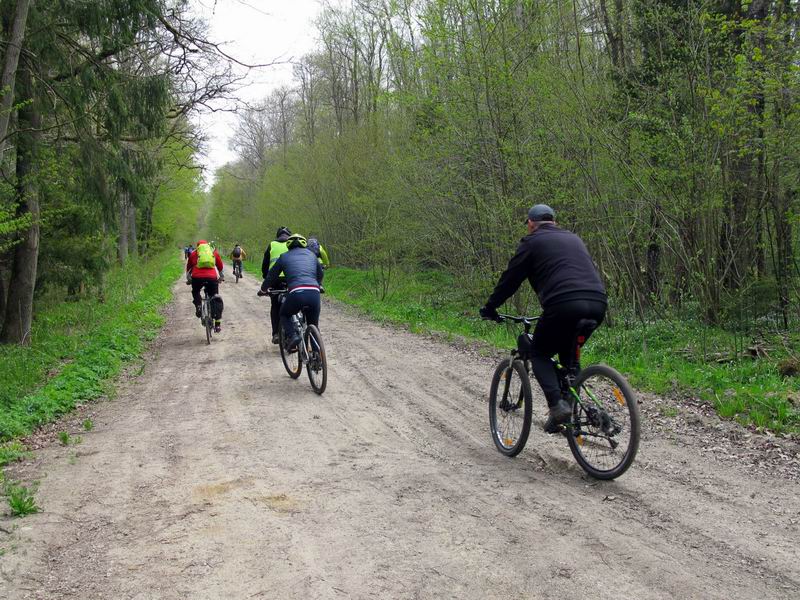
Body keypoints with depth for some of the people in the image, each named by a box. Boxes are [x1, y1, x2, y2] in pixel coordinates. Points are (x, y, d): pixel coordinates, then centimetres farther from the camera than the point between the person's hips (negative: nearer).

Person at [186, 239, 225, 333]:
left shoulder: (193, 254, 20)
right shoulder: (214, 252, 22)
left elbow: (188, 268, 29)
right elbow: (220, 266, 32)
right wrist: (221, 277, 47)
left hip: (197, 278, 0)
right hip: (212, 278, 0)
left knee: (195, 292, 32)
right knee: (216, 300, 11)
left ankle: (198, 306, 5)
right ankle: (217, 324, 5)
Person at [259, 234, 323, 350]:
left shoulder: (284, 257, 19)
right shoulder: (311, 254, 25)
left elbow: (271, 276, 27)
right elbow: (320, 274, 38)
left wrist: (263, 290, 44)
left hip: (296, 293, -2)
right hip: (314, 293, 2)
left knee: (284, 315, 25)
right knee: (313, 326, 18)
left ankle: (293, 335, 1)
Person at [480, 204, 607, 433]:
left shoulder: (532, 242, 11)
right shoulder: (573, 238, 29)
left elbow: (510, 279, 11)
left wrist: (489, 308, 22)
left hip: (563, 306, -6)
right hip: (598, 305, 6)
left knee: (540, 354, 12)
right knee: (569, 353, 27)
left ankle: (557, 406, -8)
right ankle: (571, 407, 18)